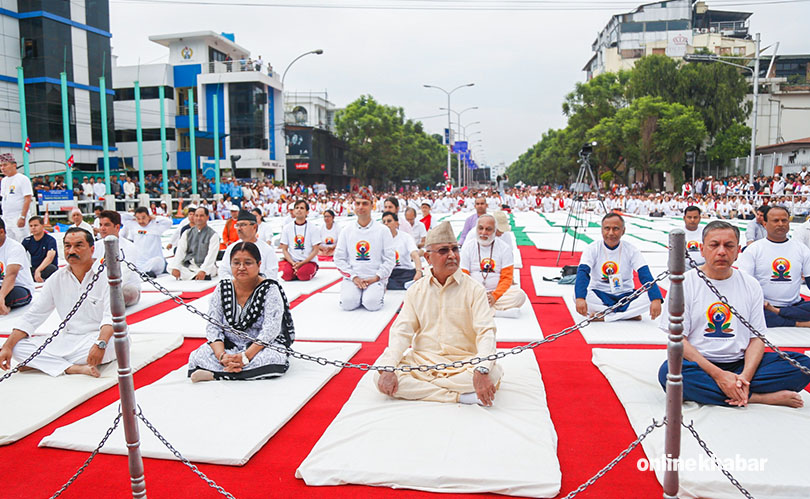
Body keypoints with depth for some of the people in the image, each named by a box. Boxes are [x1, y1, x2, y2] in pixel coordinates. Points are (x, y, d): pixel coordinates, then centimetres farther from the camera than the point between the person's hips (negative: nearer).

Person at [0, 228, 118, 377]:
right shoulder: (57, 279, 7)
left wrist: (100, 344, -38)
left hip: (101, 337, -5)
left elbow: (112, 316, -21)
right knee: (18, 347, -12)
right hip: (68, 340, 6)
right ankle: (74, 368, -26)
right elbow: (32, 317, 10)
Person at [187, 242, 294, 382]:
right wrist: (222, 355, -23)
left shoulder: (270, 290, -11)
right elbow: (213, 327, -4)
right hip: (229, 346, 2)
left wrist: (246, 356, -31)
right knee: (197, 357, -23)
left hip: (262, 347, -2)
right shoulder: (222, 289, 1)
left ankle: (214, 374, -28)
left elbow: (270, 330, -19)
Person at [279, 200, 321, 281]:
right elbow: (284, 249, 5)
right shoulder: (287, 228, 6)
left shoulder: (313, 228, -1)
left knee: (303, 275, -31)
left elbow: (315, 250, -4)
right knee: (286, 275, -29)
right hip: (291, 261, 1)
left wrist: (302, 263, -15)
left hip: (308, 261, -1)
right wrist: (293, 263, -11)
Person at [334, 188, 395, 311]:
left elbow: (390, 259, 1)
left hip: (375, 279, -1)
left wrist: (376, 278, -10)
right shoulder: (347, 230, 9)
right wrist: (354, 277, -6)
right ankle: (357, 292, 8)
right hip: (352, 277, 2)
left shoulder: (383, 231, 4)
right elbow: (339, 258, 6)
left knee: (372, 303, -27)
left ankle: (379, 291, 6)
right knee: (348, 303, -25)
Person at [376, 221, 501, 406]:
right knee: (380, 375, -24)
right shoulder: (416, 290, 9)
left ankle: (418, 386, -19)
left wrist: (481, 370, -31)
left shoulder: (474, 289, 0)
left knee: (493, 373, -32)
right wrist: (388, 368, -15)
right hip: (422, 360, 2)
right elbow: (401, 331, 3)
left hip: (463, 363, -2)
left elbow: (486, 332, -11)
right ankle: (460, 396, -22)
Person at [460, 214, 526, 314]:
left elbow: (507, 277, -1)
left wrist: (494, 296, -17)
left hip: (498, 293, 0)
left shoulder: (504, 248, 2)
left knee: (519, 295, -28)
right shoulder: (467, 247, 4)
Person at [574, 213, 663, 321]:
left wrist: (656, 300, -34)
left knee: (648, 298, -27)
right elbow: (582, 272, -21)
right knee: (577, 294, -31)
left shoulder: (631, 250, -5)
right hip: (599, 295, 0)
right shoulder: (593, 248, -8)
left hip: (625, 296, 1)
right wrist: (580, 298, -40)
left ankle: (601, 315, -25)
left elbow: (645, 275, -16)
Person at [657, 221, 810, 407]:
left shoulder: (751, 285, 9)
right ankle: (754, 397, -22)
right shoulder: (684, 283, -3)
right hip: (699, 366, -2)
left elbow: (757, 337, 6)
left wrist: (745, 376, -13)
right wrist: (718, 374, -18)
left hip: (741, 364, 2)